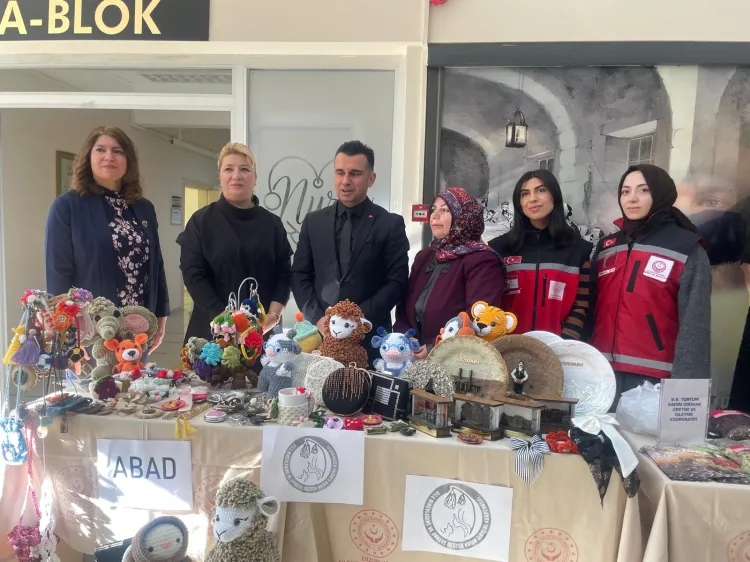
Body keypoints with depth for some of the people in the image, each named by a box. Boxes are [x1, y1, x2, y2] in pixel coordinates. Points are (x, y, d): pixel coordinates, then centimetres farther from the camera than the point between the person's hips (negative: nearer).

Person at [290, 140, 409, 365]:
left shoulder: (390, 224, -1)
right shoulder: (313, 222, 8)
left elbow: (396, 283, -5)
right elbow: (299, 275, 7)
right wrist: (317, 318, -7)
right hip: (320, 334, 3)